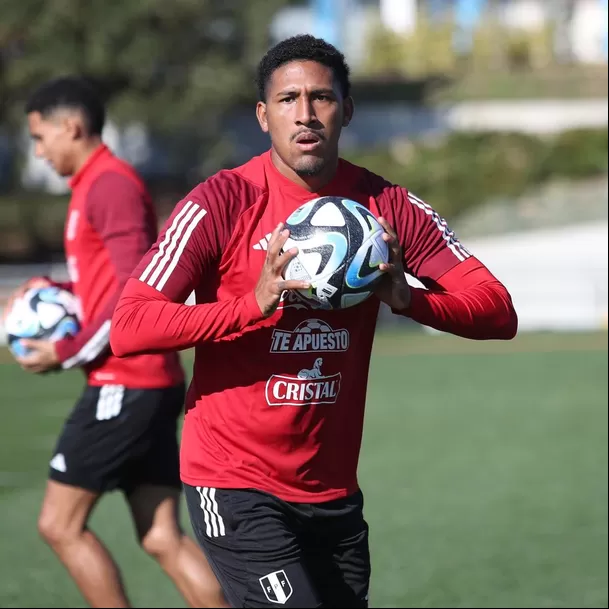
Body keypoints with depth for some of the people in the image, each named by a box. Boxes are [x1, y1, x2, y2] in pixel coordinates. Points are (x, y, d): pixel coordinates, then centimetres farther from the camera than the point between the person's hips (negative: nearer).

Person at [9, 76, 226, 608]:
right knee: (162, 538, 6)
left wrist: (67, 353, -15)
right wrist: (54, 290, 11)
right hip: (148, 385, 10)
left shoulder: (110, 185, -12)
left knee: (60, 524, -4)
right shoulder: (96, 186, 18)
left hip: (125, 385, -10)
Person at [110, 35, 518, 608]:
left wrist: (406, 297, -19)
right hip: (236, 487, -5)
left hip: (333, 491, 5)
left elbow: (499, 312, -1)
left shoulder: (385, 205, 2)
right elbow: (128, 328, -17)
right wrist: (255, 304, -27)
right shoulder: (224, 201, -9)